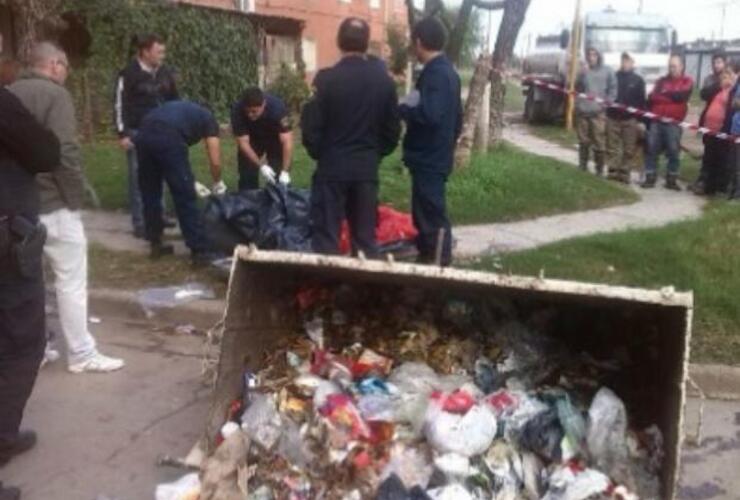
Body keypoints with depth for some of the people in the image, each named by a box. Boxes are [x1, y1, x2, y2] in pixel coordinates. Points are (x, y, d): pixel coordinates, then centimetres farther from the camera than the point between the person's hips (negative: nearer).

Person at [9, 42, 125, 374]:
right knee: (71, 279, 1)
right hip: (52, 203, -8)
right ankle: (81, 355, 7)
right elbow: (64, 151, -21)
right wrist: (76, 197, -11)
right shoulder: (54, 94, -12)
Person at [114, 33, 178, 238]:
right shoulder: (129, 74, -10)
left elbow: (174, 101, 16)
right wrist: (122, 134, -13)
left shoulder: (166, 73, 6)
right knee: (138, 177, -1)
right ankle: (139, 222, 4)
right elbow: (119, 105, -10)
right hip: (138, 133, -5)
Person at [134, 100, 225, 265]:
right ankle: (200, 251, 7)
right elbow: (215, 162, 16)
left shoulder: (183, 109, 40)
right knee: (186, 198, 3)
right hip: (168, 138, -6)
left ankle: (156, 244, 31)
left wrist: (191, 182, 45)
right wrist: (218, 184, 35)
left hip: (144, 134, 6)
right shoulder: (209, 119, 24)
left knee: (150, 194, 21)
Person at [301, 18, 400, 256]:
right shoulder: (384, 79, 1)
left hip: (332, 167, -3)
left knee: (326, 236, 2)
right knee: (365, 236, 11)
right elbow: (393, 129, 6)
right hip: (367, 169, 4)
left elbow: (312, 126, -8)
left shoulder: (327, 78, -10)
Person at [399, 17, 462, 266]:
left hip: (429, 160, -10)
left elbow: (430, 114, -31)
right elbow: (456, 115, 20)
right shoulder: (447, 70, 13)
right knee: (425, 213, 18)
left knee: (433, 217, -4)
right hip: (436, 156, 10)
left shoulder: (435, 73, -18)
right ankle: (427, 259, 28)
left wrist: (403, 109, -16)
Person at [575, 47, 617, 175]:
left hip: (598, 111, -3)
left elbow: (613, 88, 4)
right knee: (583, 141, 10)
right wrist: (582, 75, -11)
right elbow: (577, 87, 3)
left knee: (599, 142, -6)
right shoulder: (584, 71, 11)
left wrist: (607, 101, -9)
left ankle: (600, 170, 0)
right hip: (582, 110, 3)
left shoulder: (607, 71, 5)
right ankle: (582, 167, 21)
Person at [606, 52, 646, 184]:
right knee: (612, 147, 3)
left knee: (629, 149, 0)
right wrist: (606, 111, 0)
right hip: (613, 117, 1)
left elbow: (641, 100, 4)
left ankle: (624, 173, 5)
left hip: (630, 119, -1)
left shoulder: (638, 80, 7)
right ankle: (613, 171, 10)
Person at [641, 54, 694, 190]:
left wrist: (664, 94, -2)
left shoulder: (687, 81, 6)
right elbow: (652, 97, 2)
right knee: (651, 149, 1)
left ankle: (672, 179, 9)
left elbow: (681, 95, -12)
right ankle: (650, 178, 7)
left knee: (673, 151, 0)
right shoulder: (662, 81, 15)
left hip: (674, 122, -3)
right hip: (656, 120, 3)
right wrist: (672, 97, -8)